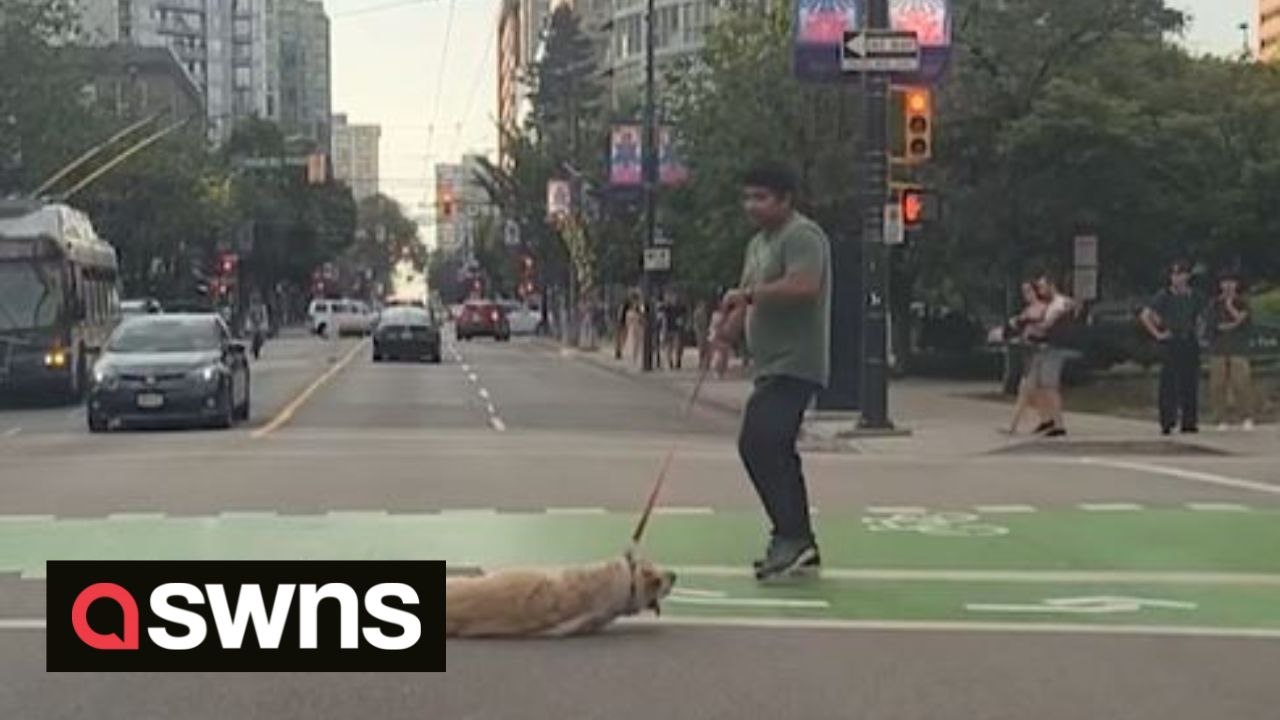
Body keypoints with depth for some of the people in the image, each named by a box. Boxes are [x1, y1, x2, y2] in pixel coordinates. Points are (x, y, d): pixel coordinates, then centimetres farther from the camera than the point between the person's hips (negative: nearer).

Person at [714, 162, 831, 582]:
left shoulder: (802, 236, -12)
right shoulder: (758, 243, 20)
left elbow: (804, 286, -28)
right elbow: (749, 300, 27)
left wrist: (750, 293, -21)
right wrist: (727, 331, 11)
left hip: (794, 367, -11)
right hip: (772, 367, 11)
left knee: (759, 444, -20)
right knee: (774, 452, 12)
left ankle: (792, 537, -17)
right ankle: (799, 547, 19)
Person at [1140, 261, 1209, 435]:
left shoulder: (1196, 297, 10)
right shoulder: (1164, 296, 0)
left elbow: (1202, 317, 25)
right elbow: (1145, 316, -3)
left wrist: (1198, 332, 10)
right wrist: (1157, 334, -7)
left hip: (1190, 343, 3)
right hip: (1170, 344, -3)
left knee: (1190, 384, 4)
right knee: (1168, 383, -6)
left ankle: (1189, 422, 11)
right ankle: (1167, 422, -4)